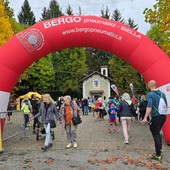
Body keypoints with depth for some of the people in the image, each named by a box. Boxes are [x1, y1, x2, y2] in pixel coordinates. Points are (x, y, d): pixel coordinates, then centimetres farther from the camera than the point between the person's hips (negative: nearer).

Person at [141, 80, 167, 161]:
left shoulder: (150, 94, -13)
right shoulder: (162, 93, 8)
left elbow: (149, 107, -22)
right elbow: (166, 105, 16)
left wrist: (145, 118, -22)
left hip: (156, 117, -7)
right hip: (163, 116, 7)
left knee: (156, 135, 2)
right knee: (158, 133, 23)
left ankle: (158, 155, 8)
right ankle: (160, 149, 30)